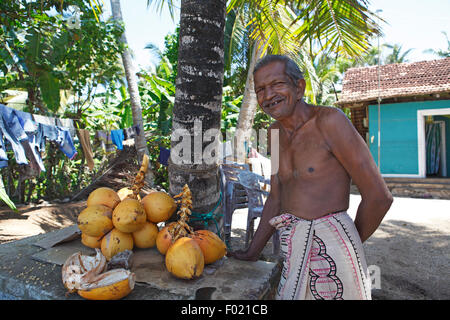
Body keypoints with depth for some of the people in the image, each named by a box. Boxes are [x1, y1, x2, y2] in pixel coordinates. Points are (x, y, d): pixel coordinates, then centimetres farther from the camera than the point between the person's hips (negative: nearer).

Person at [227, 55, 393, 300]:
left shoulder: (329, 121, -11)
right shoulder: (276, 132, 10)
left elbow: (379, 197, -9)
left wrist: (349, 244, 4)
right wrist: (252, 252, 15)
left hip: (328, 248, -6)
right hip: (293, 248, 6)